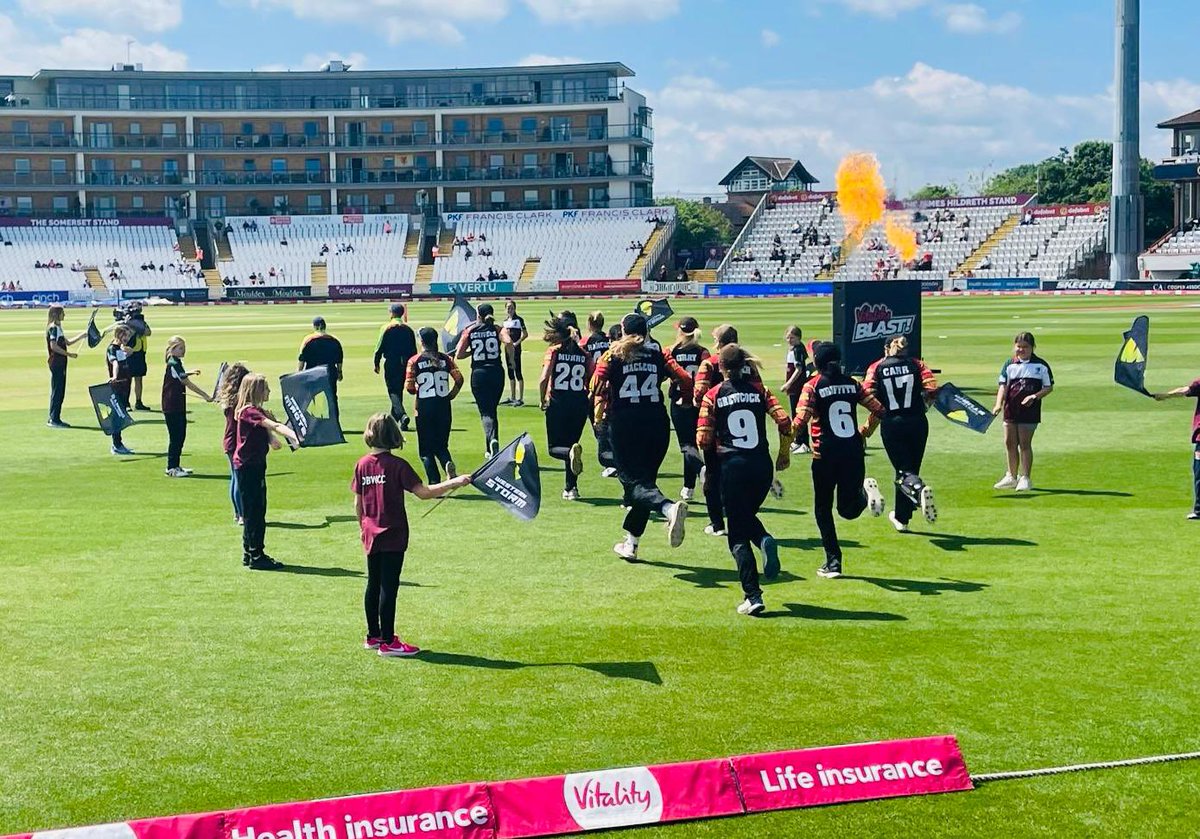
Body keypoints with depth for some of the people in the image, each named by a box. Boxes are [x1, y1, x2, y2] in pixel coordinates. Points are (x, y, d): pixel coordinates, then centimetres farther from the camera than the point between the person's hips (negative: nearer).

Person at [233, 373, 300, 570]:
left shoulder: (259, 411, 15)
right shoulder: (249, 412, -18)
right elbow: (273, 426, -32)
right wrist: (293, 435, -43)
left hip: (256, 465, 10)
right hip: (247, 465, -10)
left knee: (258, 510, 14)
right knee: (253, 511, -5)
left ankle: (251, 554, 22)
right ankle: (256, 557, 0)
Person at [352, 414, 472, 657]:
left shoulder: (362, 464, 1)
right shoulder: (397, 465, -15)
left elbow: (357, 502, 7)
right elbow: (423, 492, -19)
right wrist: (454, 482, -13)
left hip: (371, 535, 6)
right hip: (393, 536, -6)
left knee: (373, 584, 16)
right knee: (389, 587, -2)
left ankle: (373, 636, 26)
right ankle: (388, 643, 2)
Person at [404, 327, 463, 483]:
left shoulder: (414, 361, -4)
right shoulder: (445, 359, 3)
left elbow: (409, 387, -8)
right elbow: (459, 379, -4)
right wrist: (451, 395, 9)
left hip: (424, 407, -3)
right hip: (443, 406, 3)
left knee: (426, 448, 6)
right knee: (441, 445, 15)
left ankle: (435, 482, -6)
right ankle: (448, 464, -17)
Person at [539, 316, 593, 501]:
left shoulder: (554, 351, -3)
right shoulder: (584, 354, 6)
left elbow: (544, 379, -13)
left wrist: (542, 400, 0)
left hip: (557, 403, -3)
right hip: (580, 404, 3)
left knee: (555, 448, 7)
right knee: (570, 444, 18)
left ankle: (571, 452, -28)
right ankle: (571, 488, 15)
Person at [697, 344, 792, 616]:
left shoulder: (713, 396, 1)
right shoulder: (759, 390, 6)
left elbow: (703, 439, -4)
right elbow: (784, 422, -4)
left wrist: (714, 450, 19)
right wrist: (784, 454, 10)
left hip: (732, 466, -2)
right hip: (762, 465, 3)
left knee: (738, 535, 5)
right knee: (748, 516, 26)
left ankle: (753, 596, -5)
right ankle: (765, 540, -9)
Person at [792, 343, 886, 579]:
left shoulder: (812, 386, -5)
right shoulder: (852, 384, 8)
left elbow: (800, 420, -16)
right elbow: (878, 410, 9)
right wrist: (864, 433, 24)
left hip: (826, 455, -3)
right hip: (854, 452, 4)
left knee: (823, 509, 12)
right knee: (849, 509, 13)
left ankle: (833, 563, 8)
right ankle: (864, 492, -20)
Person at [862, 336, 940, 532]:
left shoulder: (877, 367, 4)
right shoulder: (916, 364, 6)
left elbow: (867, 394, -9)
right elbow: (932, 389, -9)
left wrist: (880, 410, 9)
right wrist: (924, 405, 9)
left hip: (891, 425, -2)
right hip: (917, 423, 2)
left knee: (904, 471, -1)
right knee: (911, 468, 16)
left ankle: (920, 490, -36)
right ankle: (901, 518, 25)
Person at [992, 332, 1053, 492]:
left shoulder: (1040, 365, 0)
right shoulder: (1009, 364, 7)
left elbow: (1049, 387, 3)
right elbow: (1003, 386, 1)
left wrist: (1035, 396, -14)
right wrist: (999, 404, -14)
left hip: (1029, 410, -4)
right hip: (1010, 409, 4)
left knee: (1024, 444, -4)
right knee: (1010, 443, 11)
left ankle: (1025, 478, 5)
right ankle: (1012, 477, 24)